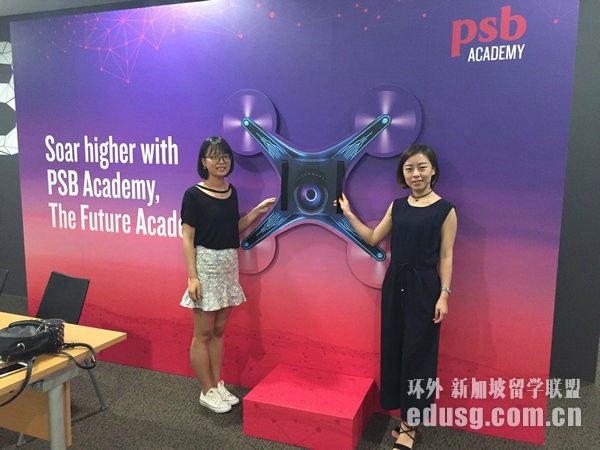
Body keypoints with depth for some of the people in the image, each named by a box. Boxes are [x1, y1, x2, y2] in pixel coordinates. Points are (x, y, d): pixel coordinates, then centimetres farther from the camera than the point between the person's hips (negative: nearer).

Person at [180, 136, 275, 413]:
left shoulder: (231, 191, 8)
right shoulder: (194, 195, -10)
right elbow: (187, 238, -11)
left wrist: (257, 211, 6)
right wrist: (192, 277, -17)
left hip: (229, 264, 6)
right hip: (206, 264, -6)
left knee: (219, 330, 14)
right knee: (203, 333, 3)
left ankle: (217, 385, 26)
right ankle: (207, 392, 17)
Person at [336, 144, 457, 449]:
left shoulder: (445, 210, -5)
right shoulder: (397, 206, 8)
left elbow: (446, 257, -6)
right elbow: (373, 239, 12)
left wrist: (444, 295, -12)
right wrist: (349, 214, 9)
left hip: (424, 287, -5)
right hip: (394, 284, 5)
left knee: (417, 353, 3)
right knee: (393, 349, 11)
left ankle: (409, 425, 18)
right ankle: (404, 417, 27)